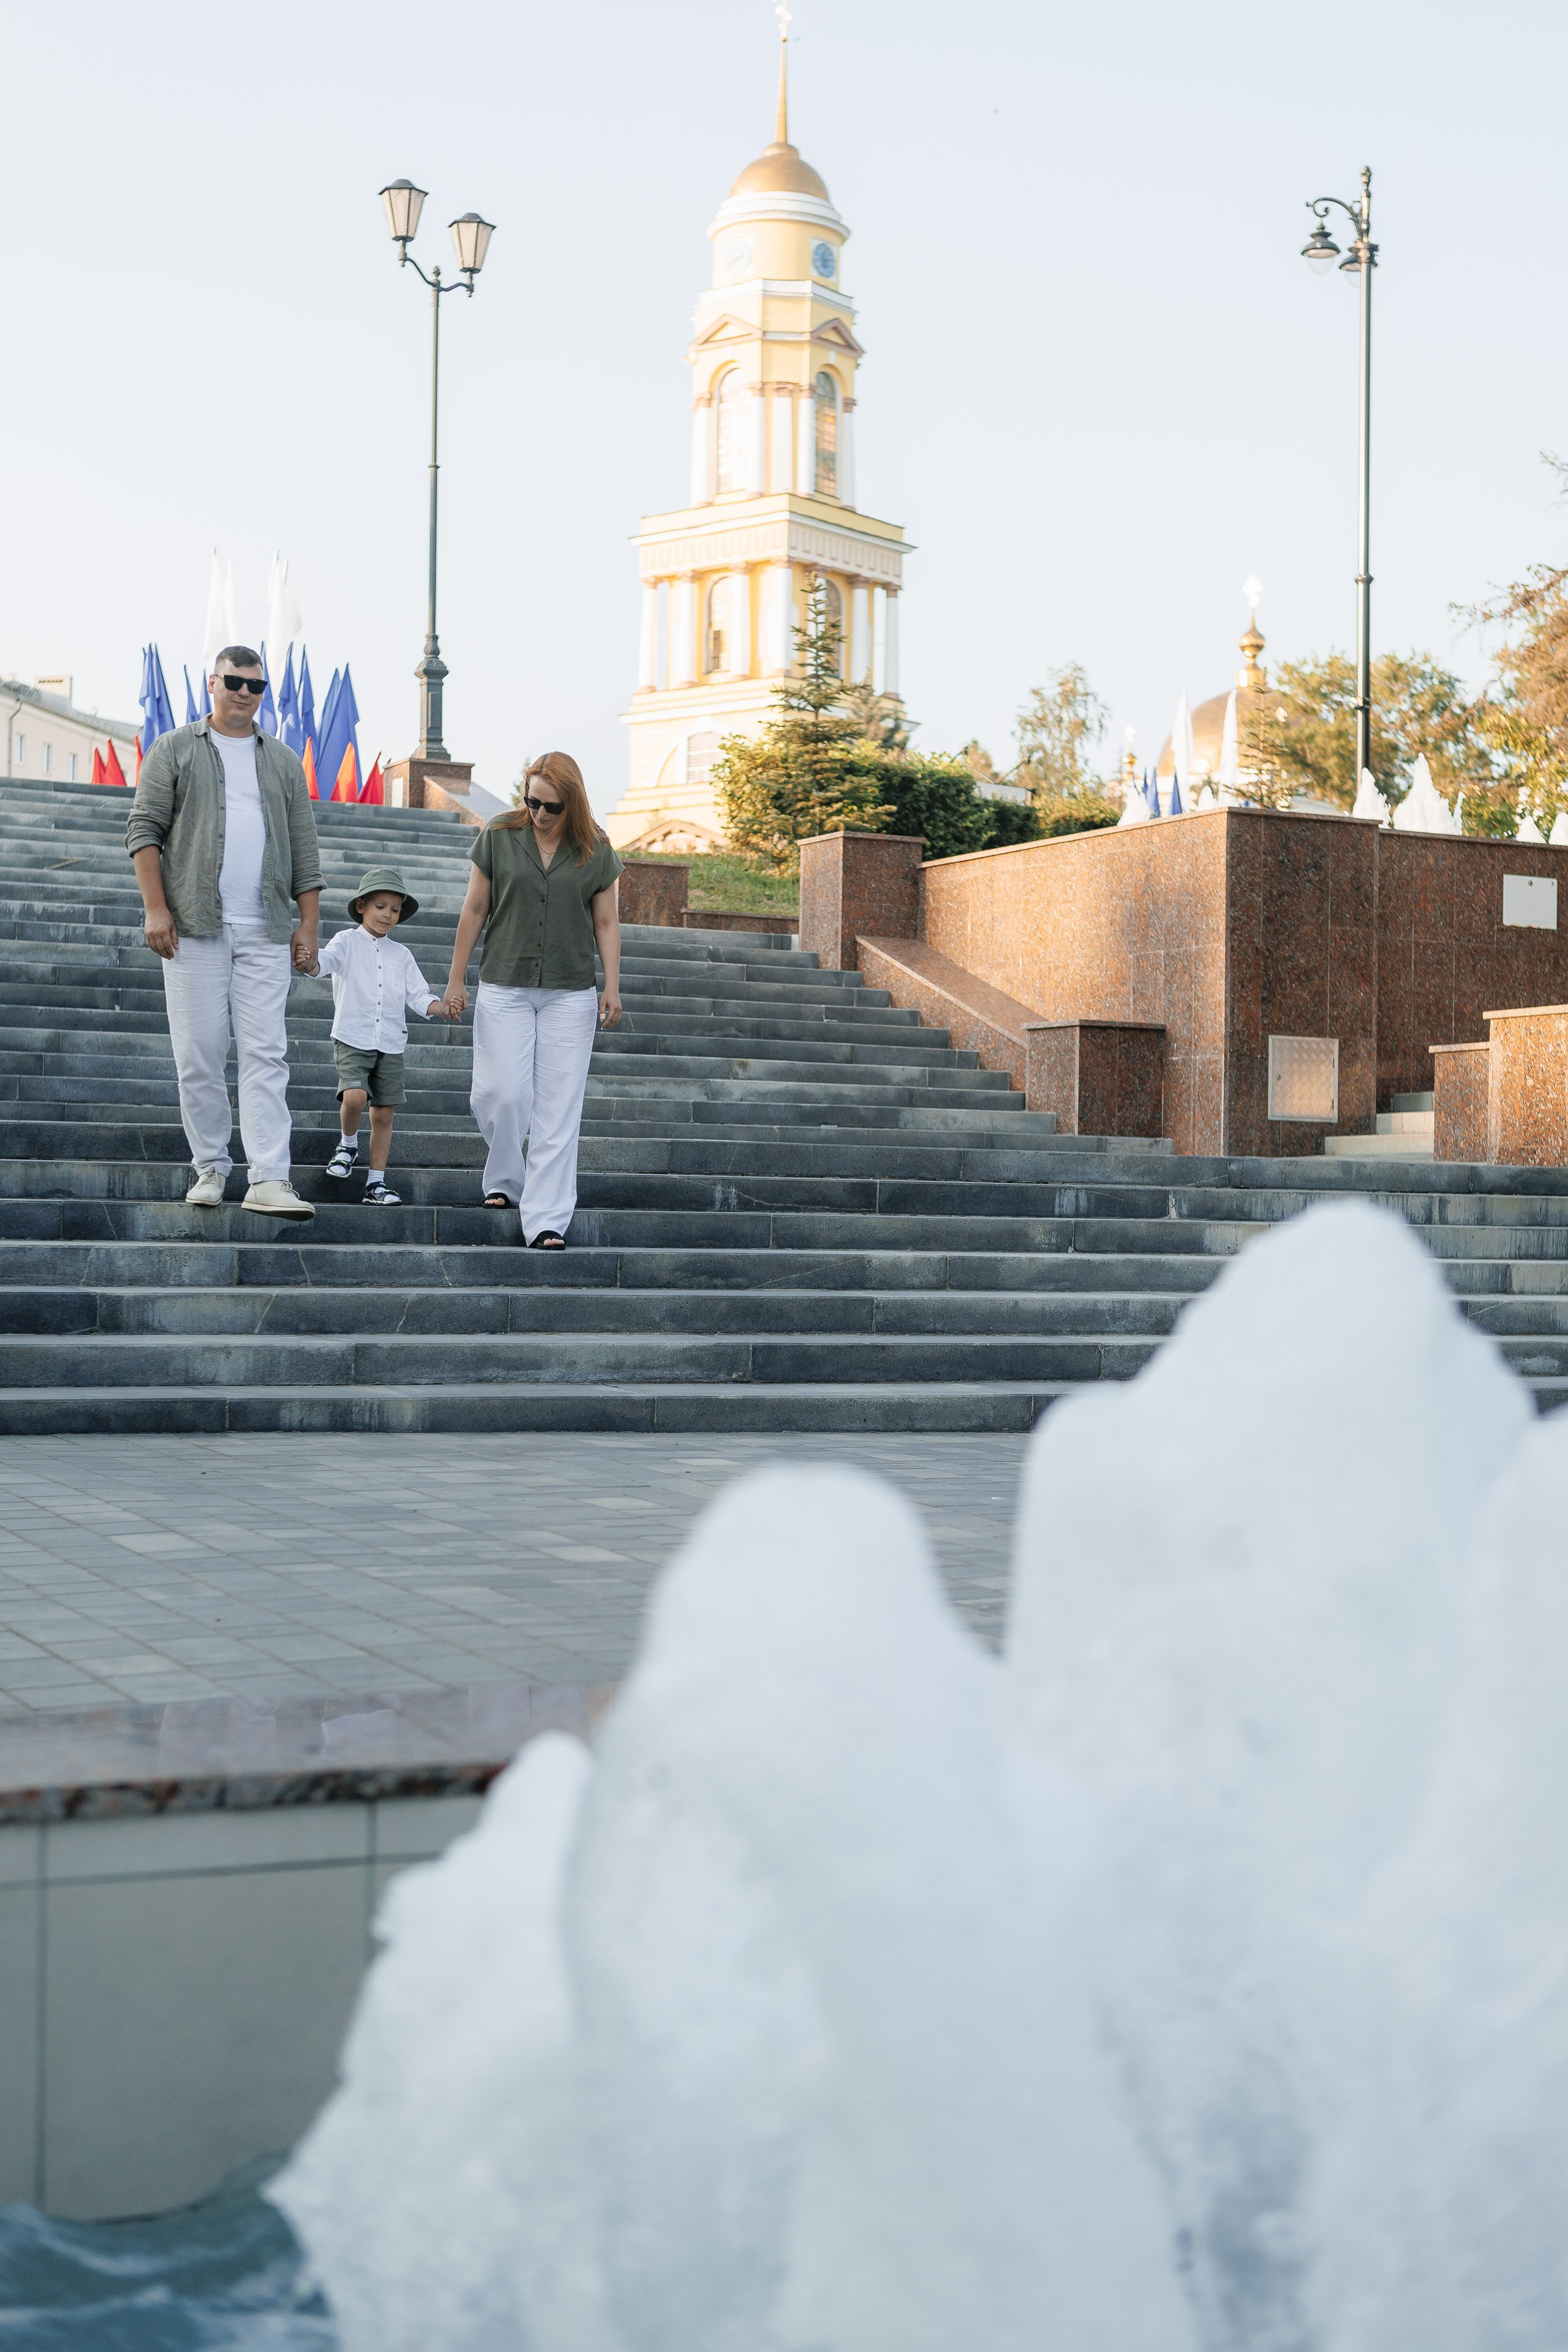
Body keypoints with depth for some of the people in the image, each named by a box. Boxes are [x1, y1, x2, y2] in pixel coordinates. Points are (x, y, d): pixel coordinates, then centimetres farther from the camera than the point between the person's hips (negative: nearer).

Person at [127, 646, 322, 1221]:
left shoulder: (283, 761, 17)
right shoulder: (174, 751, 8)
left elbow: (304, 849, 15)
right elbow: (144, 829, 2)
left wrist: (308, 924, 6)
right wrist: (156, 907, -8)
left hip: (267, 933, 2)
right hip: (195, 927, -2)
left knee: (266, 1055, -6)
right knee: (199, 1055, -1)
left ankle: (270, 1179, -12)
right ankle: (210, 1169, 10)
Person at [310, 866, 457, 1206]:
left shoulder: (401, 954, 13)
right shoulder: (347, 942, 2)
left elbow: (419, 994, 9)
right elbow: (326, 959, -19)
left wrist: (440, 1008, -12)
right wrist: (309, 960, -43)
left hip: (391, 1044, 4)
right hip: (352, 1039, -4)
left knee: (383, 1114, 4)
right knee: (354, 1096, -24)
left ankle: (376, 1183, 13)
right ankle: (349, 1145, 6)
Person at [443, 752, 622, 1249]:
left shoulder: (594, 850, 2)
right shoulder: (499, 836, 0)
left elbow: (606, 923, 7)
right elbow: (475, 910, 5)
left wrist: (612, 988, -1)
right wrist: (456, 979, 5)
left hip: (571, 996, 0)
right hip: (504, 989, 0)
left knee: (558, 1108, -4)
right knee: (503, 1094, -7)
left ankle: (546, 1222, -2)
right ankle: (504, 1181, 22)